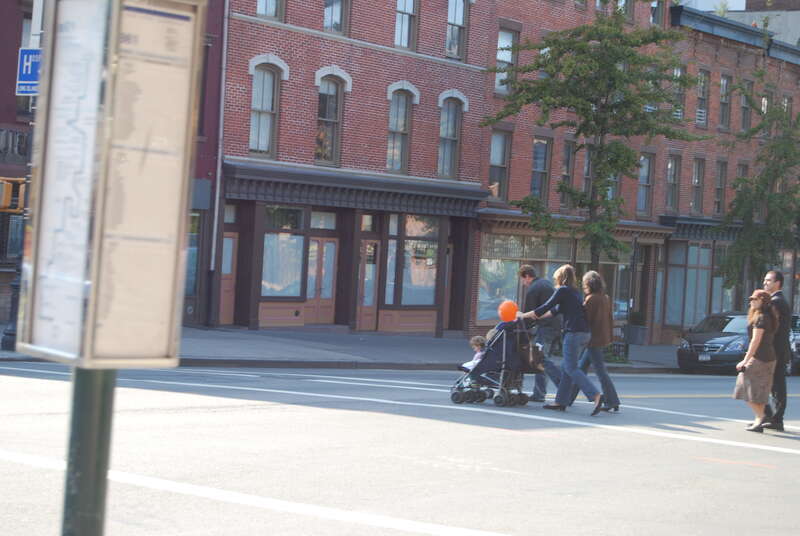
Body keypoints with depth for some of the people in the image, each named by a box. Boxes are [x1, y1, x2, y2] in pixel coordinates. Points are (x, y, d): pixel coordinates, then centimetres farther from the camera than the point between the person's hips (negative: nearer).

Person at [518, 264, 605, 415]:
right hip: (585, 333, 9)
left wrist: (524, 315, 4)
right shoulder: (575, 292, 21)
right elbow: (557, 310, 27)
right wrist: (537, 317, 32)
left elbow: (546, 307, -6)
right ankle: (561, 401, 15)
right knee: (566, 366, 13)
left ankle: (596, 395, -19)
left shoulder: (563, 290, -5)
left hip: (574, 333, -9)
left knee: (571, 368, -7)